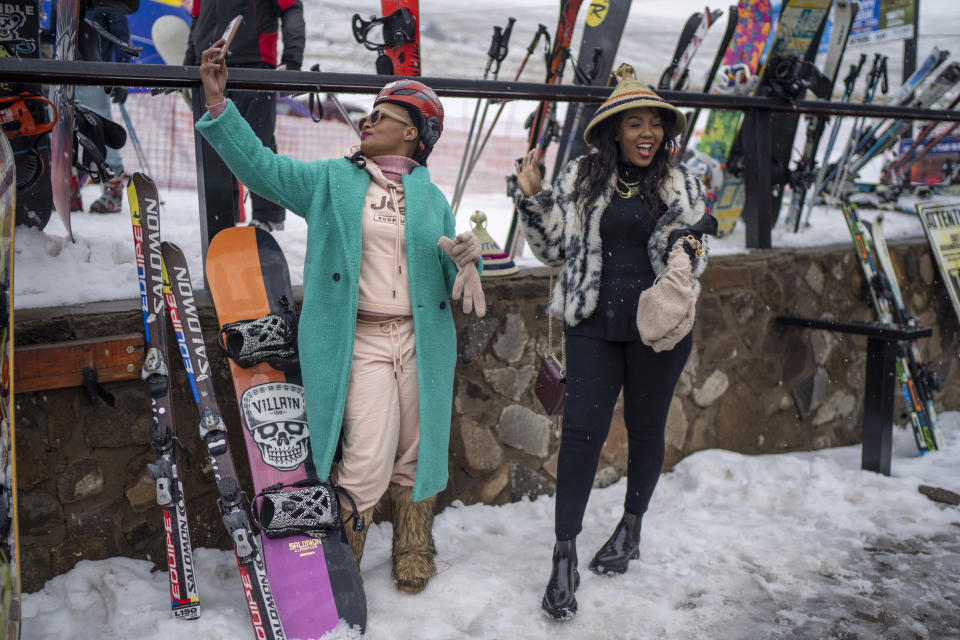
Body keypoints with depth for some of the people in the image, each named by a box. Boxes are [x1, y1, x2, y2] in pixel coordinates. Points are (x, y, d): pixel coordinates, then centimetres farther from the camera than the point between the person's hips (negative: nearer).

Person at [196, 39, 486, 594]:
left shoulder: (431, 197, 10)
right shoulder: (332, 181, 6)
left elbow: (452, 278, 9)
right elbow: (261, 166, -2)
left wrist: (465, 259, -14)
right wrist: (217, 102, -10)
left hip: (422, 341, 2)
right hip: (361, 342, -2)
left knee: (415, 457, 10)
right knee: (368, 462, -11)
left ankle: (413, 557, 34)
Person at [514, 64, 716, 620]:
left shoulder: (681, 185, 2)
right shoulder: (581, 177, 1)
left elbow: (695, 261, 7)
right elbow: (556, 247, 5)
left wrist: (692, 243, -15)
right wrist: (533, 200, -7)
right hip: (594, 325, -1)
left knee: (646, 429, 13)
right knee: (582, 430, -5)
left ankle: (631, 529, 37)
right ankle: (565, 557, 4)